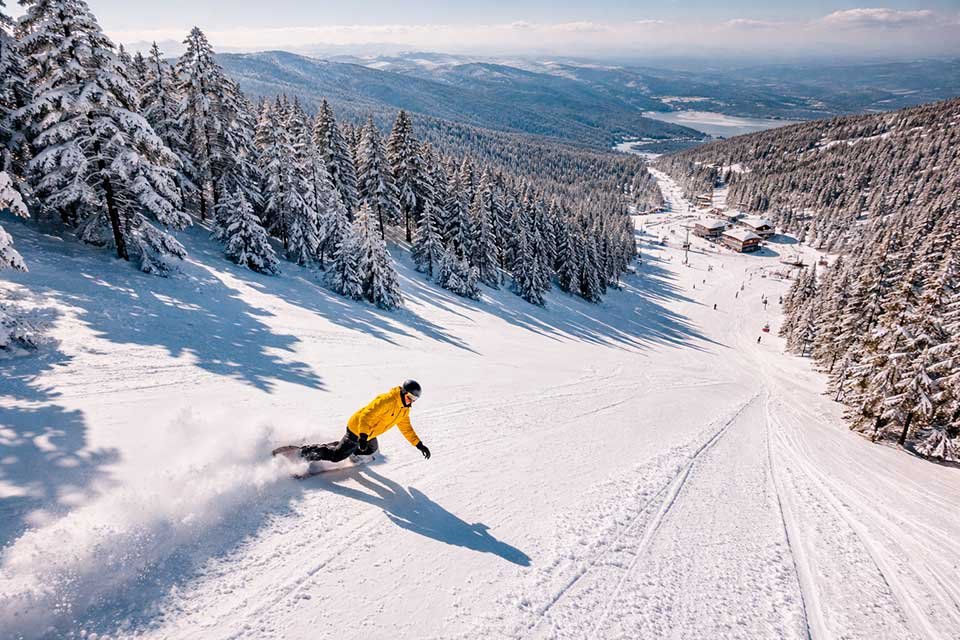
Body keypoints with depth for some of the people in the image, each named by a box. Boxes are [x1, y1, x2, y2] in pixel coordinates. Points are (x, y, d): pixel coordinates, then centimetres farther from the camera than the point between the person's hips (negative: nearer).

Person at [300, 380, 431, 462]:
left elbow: (406, 428, 12)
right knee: (336, 456, -5)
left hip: (368, 434, 9)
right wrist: (363, 437, -43)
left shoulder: (404, 410, 1)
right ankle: (302, 452, 5)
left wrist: (419, 444, 5)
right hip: (357, 430, -9)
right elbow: (366, 416, -33)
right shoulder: (387, 400, -28)